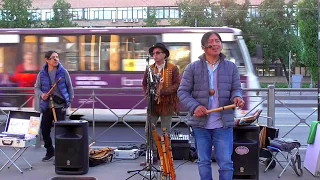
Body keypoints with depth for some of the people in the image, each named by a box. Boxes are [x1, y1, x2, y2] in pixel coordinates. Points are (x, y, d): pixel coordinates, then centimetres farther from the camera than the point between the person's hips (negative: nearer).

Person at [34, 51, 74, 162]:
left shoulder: (63, 72, -2)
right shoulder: (42, 74, 2)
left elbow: (69, 87, 5)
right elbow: (37, 88, 9)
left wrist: (70, 100, 2)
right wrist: (41, 94, -11)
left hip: (60, 106, -3)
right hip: (46, 106, 3)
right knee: (45, 130, 8)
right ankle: (50, 151, 26)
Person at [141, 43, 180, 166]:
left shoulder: (173, 69, -4)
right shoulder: (149, 69, 8)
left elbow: (177, 85, -12)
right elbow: (144, 84, 13)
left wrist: (161, 92, -21)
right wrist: (148, 93, -8)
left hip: (167, 104, -4)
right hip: (153, 104, 4)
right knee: (148, 131, 4)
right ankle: (152, 156, 17)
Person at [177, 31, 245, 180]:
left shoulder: (231, 67, 7)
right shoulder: (193, 68, 1)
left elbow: (236, 89, 8)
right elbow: (183, 91, 0)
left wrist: (237, 97, -17)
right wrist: (195, 106, -17)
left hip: (223, 124, 0)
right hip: (200, 123, 0)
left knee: (226, 163, -2)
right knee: (203, 162, 11)